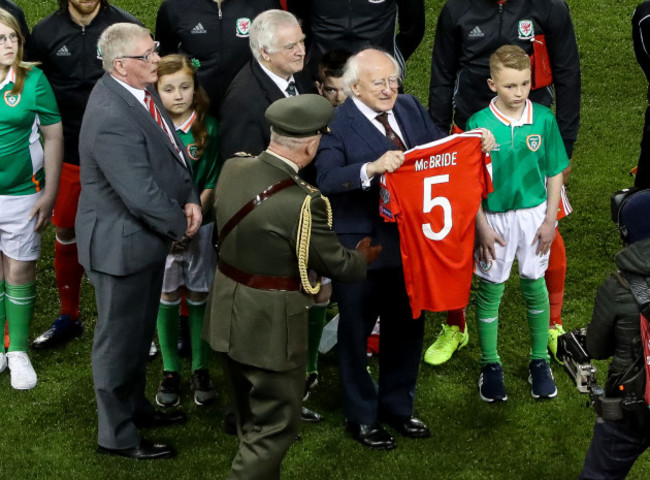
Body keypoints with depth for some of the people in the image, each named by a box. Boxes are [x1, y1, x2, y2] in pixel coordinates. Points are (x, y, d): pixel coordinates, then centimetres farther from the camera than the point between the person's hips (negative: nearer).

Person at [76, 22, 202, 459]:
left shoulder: (141, 90, -2)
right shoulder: (111, 119, -31)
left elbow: (172, 149, 10)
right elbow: (141, 194, -30)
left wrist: (190, 199, -4)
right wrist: (181, 226, -13)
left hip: (149, 233, 9)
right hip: (121, 242, -9)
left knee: (141, 330, 25)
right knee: (120, 338, 7)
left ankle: (135, 407, 44)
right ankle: (117, 435, 23)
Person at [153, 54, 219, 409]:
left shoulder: (208, 127, -3)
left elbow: (212, 182, -2)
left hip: (200, 224, 0)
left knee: (198, 296, 7)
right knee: (167, 297, 6)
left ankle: (200, 370, 16)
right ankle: (170, 372, 15)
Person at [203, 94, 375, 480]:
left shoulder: (233, 168, -6)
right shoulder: (302, 202, -27)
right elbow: (335, 263, -13)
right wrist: (364, 258, 10)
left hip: (229, 315, 8)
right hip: (271, 328, -8)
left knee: (253, 421, 24)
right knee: (276, 427, 7)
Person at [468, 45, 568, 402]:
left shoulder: (544, 119, -8)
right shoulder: (479, 124, -12)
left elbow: (554, 173, 1)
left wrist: (550, 219, -2)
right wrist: (482, 227, -9)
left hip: (533, 215, 1)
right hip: (494, 216, -1)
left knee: (535, 285, 12)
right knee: (490, 289, 8)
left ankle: (540, 360, 28)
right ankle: (490, 364, 23)